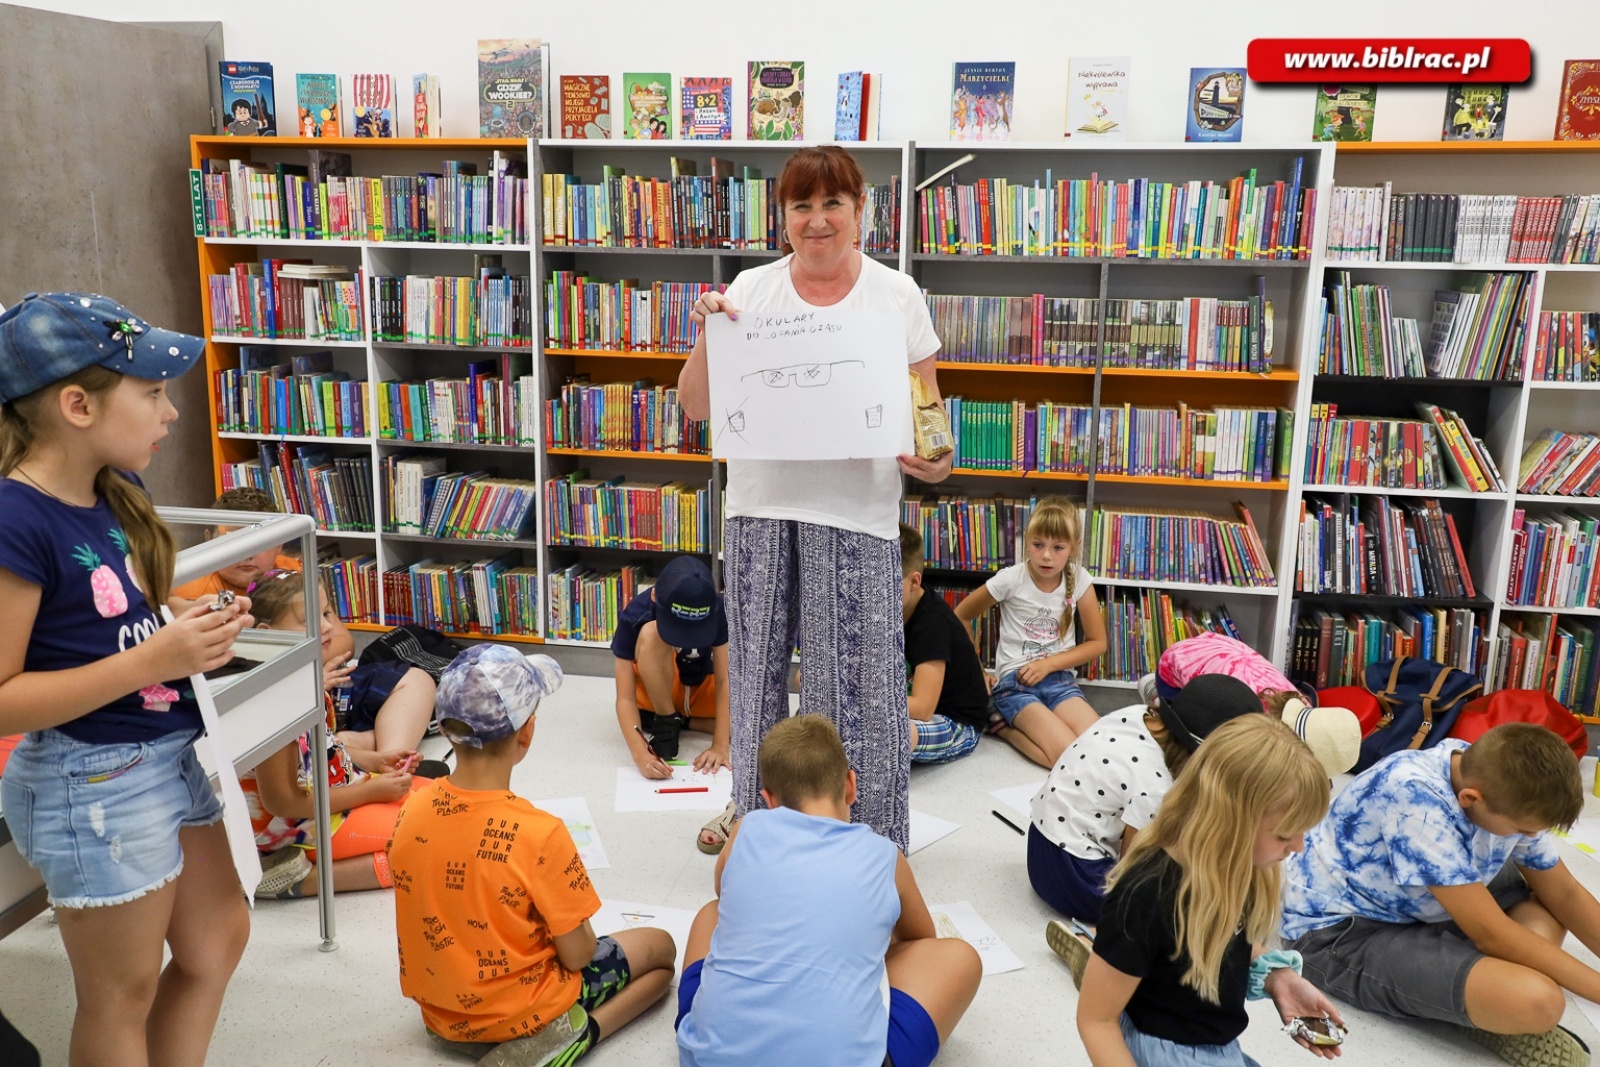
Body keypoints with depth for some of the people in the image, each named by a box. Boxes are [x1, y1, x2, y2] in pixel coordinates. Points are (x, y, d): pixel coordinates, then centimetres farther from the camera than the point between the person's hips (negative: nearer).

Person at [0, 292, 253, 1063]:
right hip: (93, 784, -8)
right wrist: (155, 660, -28)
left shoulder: (114, 496, 1)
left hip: (170, 758, 8)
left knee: (218, 939, 22)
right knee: (123, 995, 12)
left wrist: (196, 628, -1)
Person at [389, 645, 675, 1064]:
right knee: (660, 949, 14)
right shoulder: (539, 834, -30)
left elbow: (449, 915, 1)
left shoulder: (413, 810, -13)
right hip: (520, 1012, -8)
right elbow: (577, 956, -20)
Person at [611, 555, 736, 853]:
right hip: (656, 692, -2)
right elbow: (625, 698, -30)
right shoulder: (634, 616, -29)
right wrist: (640, 754, -45)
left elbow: (724, 679, -24)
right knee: (651, 634, -36)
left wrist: (720, 744, -34)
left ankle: (680, 719, -3)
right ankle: (664, 723, -15)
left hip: (702, 688, 3)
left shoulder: (718, 609, -25)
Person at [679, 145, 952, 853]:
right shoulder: (751, 291, 6)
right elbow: (697, 408, 6)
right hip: (762, 508, 2)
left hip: (857, 514, -2)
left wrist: (934, 462, -15)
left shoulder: (897, 296, 3)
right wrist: (708, 336, -10)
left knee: (858, 684, 0)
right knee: (758, 671, 12)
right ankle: (755, 820, 32)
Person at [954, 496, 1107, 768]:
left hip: (1059, 678, 4)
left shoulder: (1079, 580, -3)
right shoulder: (1011, 579, -11)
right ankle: (1005, 725, -1)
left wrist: (1049, 664, -8)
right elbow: (960, 616, 4)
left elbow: (1097, 642, 5)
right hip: (1015, 682, -4)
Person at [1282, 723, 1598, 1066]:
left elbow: (1564, 894, 6)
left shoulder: (1506, 788, -8)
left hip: (1409, 905, 9)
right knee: (1537, 1000, -29)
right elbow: (1490, 933, -27)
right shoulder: (1417, 796, -33)